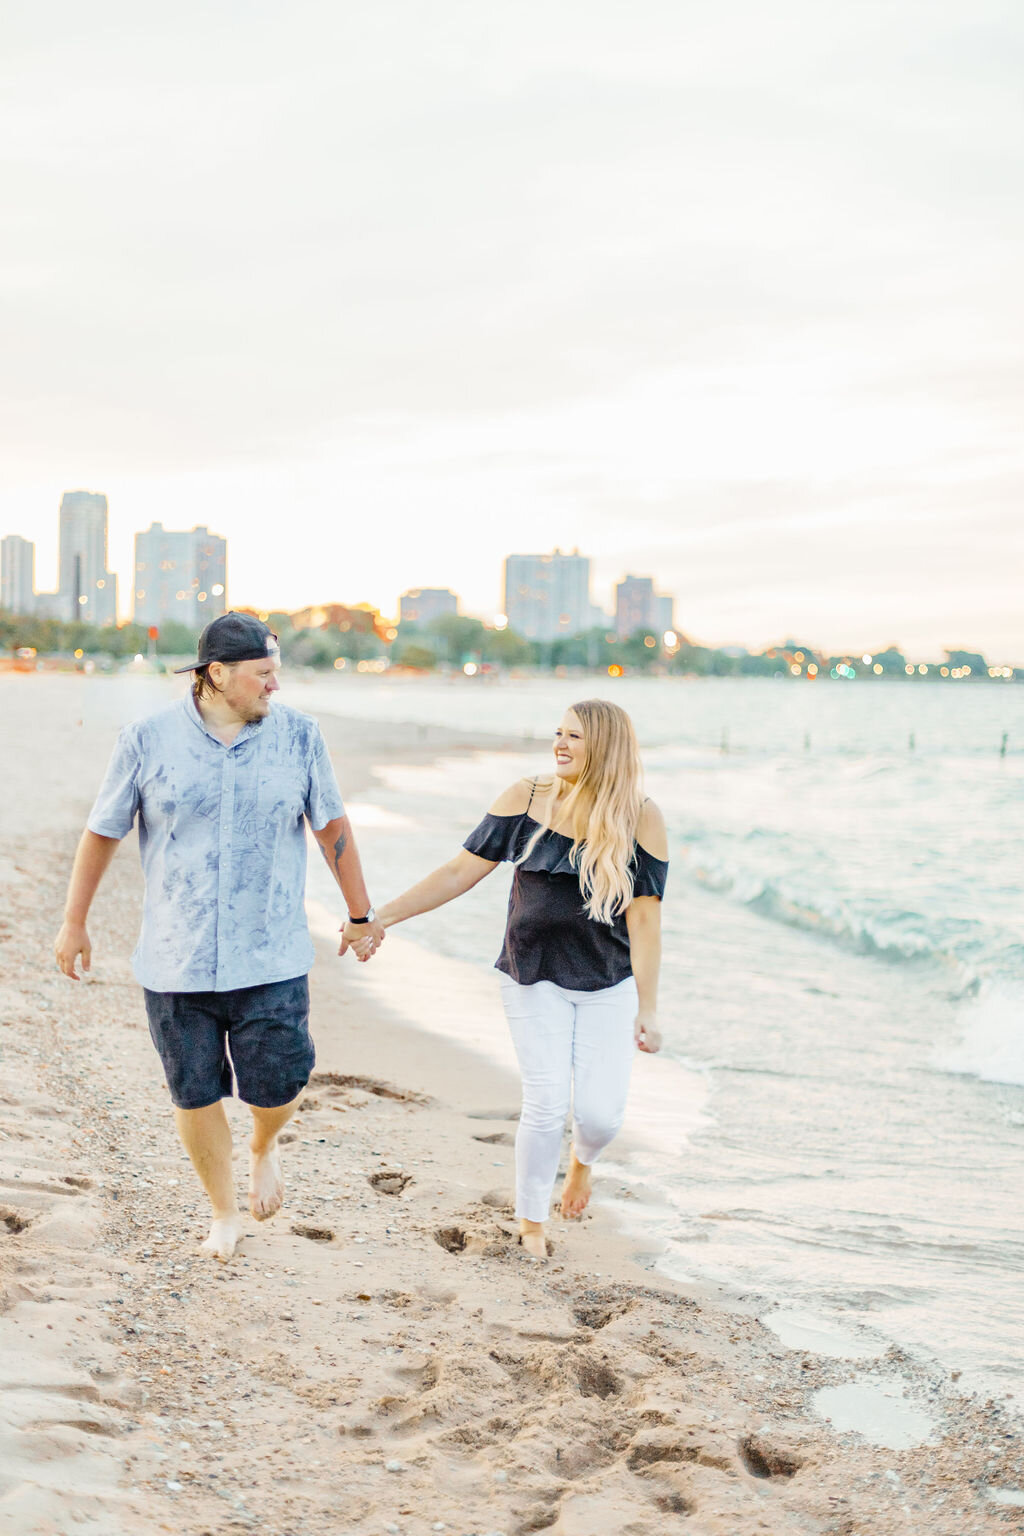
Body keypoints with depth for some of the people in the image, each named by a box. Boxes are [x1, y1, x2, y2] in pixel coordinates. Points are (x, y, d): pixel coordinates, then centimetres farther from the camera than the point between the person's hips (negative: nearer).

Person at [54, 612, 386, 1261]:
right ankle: (225, 1212, 32)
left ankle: (265, 1146, 33)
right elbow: (102, 831, 5)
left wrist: (362, 914, 12)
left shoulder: (299, 734, -2)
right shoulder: (148, 739, -5)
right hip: (176, 959, 0)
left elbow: (332, 826, 7)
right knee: (195, 1096, 8)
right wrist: (74, 922, 10)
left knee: (277, 1088, -4)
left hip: (271, 958, 0)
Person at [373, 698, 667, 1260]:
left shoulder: (640, 818, -7)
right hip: (534, 979, 0)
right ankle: (531, 1223, 20)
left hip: (609, 985, 0)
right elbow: (460, 872, -3)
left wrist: (647, 1008, -7)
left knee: (600, 1111, -6)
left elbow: (644, 918, -6)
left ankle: (582, 1160, 33)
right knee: (545, 1105, -5)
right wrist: (381, 916, -7)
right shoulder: (527, 799, -5)